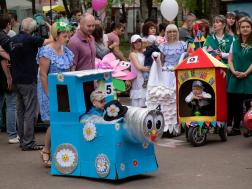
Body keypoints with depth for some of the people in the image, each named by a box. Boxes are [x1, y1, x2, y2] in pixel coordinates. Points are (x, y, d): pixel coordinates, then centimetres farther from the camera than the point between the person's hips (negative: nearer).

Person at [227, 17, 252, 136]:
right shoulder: (235, 42, 14)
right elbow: (230, 59, 12)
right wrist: (234, 71, -5)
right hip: (235, 77, 4)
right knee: (235, 102, 4)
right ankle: (236, 127, 11)